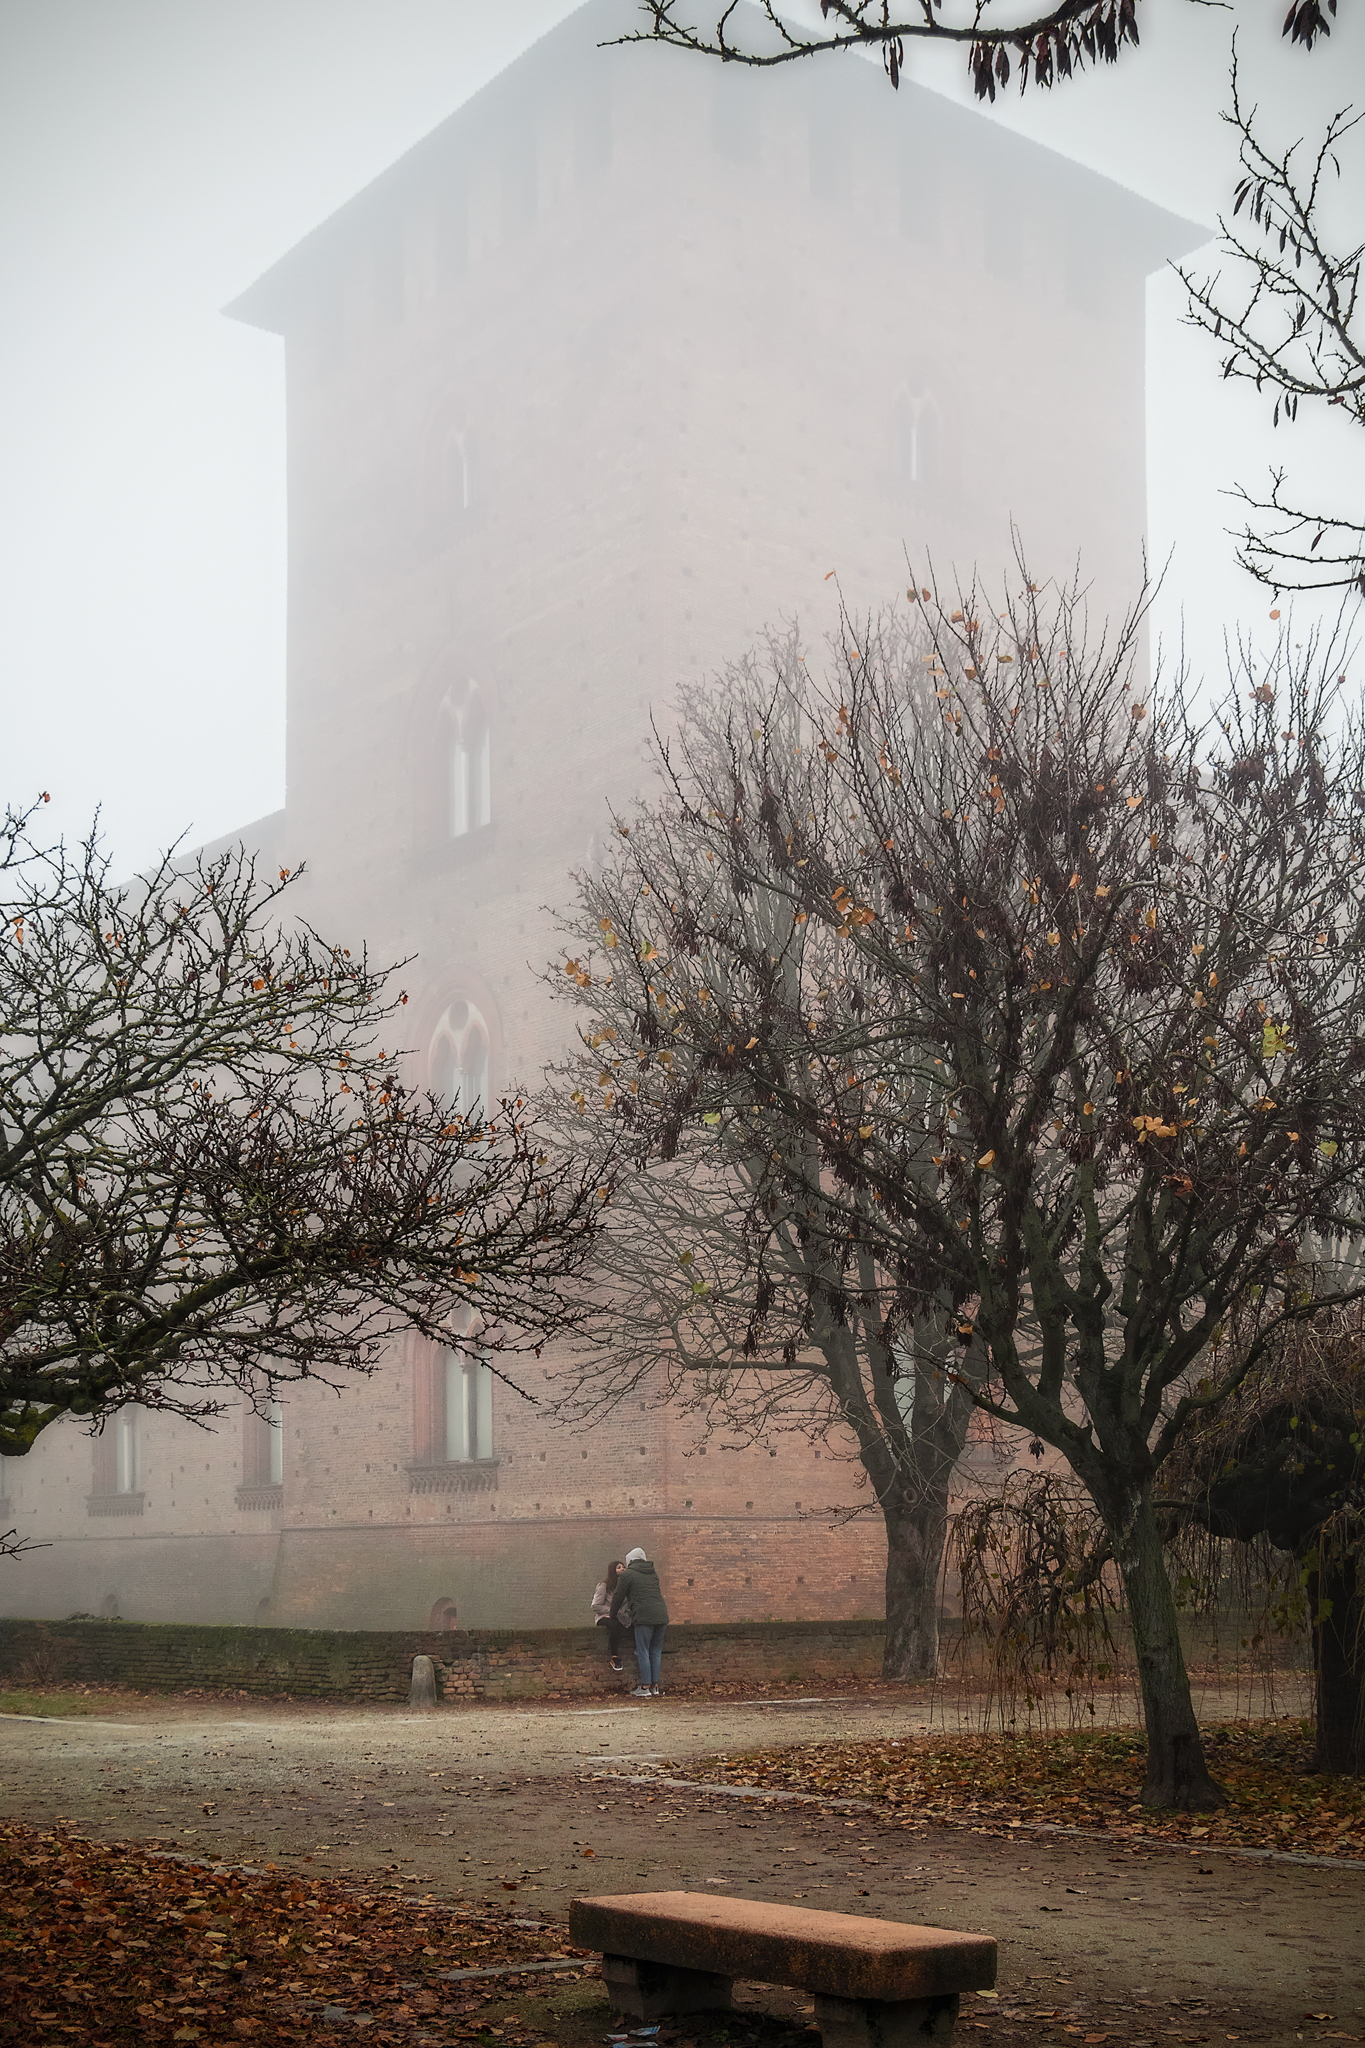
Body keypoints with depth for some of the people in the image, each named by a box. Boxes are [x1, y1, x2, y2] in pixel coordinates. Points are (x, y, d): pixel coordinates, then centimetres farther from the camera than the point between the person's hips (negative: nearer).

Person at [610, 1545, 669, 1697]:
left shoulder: (627, 1574, 4)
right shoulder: (653, 1573, 22)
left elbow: (618, 1597, 8)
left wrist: (612, 1614, 24)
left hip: (645, 1617, -6)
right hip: (661, 1615, 6)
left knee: (643, 1653, -1)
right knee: (656, 1652, 11)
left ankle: (645, 1688, -2)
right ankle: (655, 1687, 12)